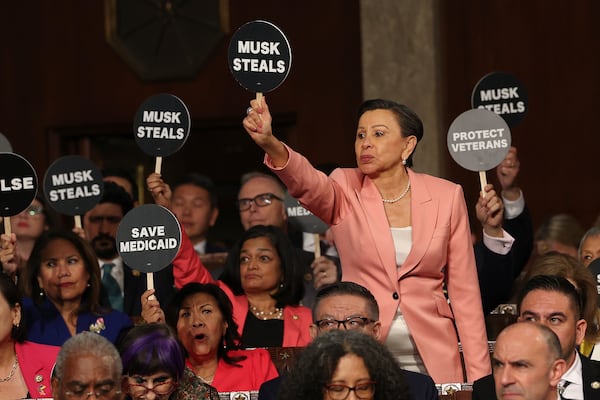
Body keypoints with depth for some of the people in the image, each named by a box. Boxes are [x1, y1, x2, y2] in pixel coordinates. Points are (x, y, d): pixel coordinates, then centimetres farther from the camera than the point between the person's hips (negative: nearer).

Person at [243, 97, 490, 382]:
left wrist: (479, 374, -2)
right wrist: (270, 143, -46)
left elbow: (464, 290, 3)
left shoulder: (446, 196, 1)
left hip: (432, 362, 1)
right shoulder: (345, 192, -1)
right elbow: (306, 182, -25)